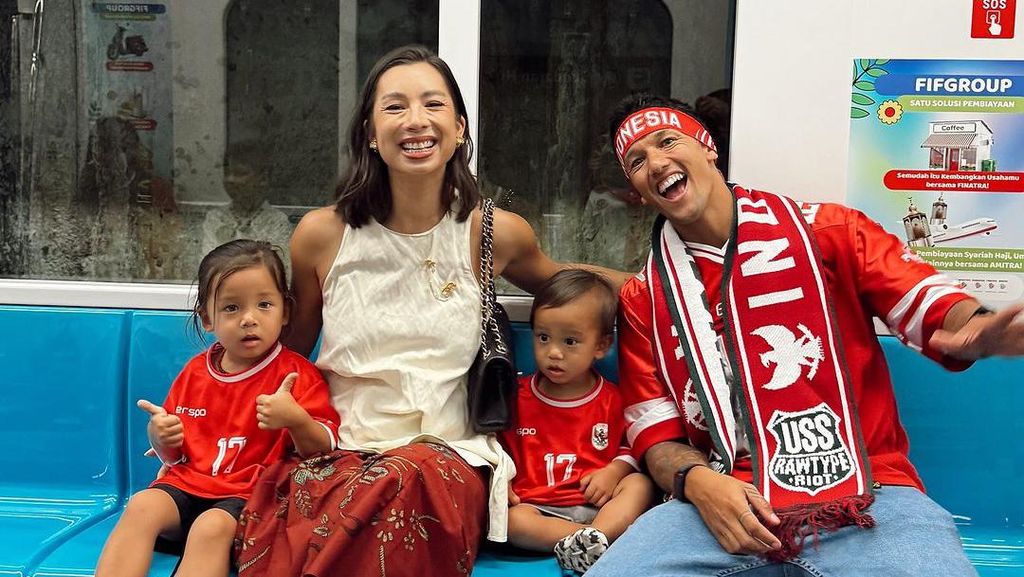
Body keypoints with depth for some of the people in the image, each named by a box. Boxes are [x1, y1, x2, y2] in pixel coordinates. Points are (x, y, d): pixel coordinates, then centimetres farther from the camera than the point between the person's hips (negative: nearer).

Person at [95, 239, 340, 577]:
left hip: (250, 496, -5)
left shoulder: (297, 375, -3)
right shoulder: (194, 372, 13)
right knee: (142, 505, -23)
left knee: (212, 526, -32)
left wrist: (296, 420, -29)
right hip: (186, 484, 5)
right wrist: (160, 437, -2)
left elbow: (323, 450, -9)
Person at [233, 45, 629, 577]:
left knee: (407, 481, -35)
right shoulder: (322, 234, 2)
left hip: (446, 457, 1)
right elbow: (286, 355, 16)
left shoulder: (495, 233, 2)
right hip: (335, 454, 0)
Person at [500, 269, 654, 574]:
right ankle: (598, 537, -37)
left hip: (597, 503, 1)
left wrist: (613, 471, -9)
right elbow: (499, 446, 15)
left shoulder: (612, 400, 6)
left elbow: (630, 448, 11)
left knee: (640, 484, -23)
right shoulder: (518, 396, 7)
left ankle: (594, 537, -42)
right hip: (538, 508, -1)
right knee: (512, 520, -31)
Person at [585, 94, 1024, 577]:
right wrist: (696, 481, -12)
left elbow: (931, 303, 2)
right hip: (725, 502, 2)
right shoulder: (641, 299, 14)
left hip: (866, 496, -1)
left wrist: (979, 329, -23)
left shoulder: (824, 230, 8)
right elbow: (655, 433, 10)